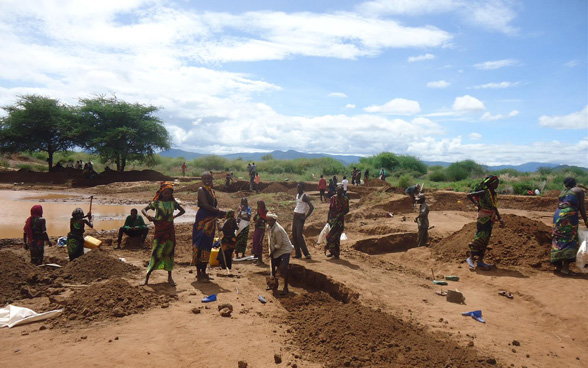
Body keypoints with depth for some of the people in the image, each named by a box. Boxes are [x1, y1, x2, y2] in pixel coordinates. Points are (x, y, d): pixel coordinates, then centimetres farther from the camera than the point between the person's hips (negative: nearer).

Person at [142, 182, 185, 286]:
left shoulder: (173, 202, 7)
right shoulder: (156, 202, -1)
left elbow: (183, 211, 19)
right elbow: (143, 209, 0)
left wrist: (174, 216, 6)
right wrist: (148, 216, -20)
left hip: (170, 229, 3)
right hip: (159, 229, -3)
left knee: (169, 252, 6)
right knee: (157, 252, -7)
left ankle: (170, 276, 15)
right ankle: (148, 275, 5)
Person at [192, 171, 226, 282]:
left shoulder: (212, 191, 17)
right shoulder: (201, 190, -6)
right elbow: (205, 205, -17)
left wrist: (219, 214, -2)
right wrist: (219, 212, -19)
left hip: (211, 220, 8)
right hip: (202, 220, -8)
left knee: (207, 246, 10)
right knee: (200, 245, -6)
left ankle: (203, 272, 19)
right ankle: (199, 273, -1)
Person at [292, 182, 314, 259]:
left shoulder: (305, 196, -13)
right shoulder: (297, 195, 13)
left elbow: (312, 207, -20)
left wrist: (305, 217, -18)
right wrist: (295, 212, 15)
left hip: (300, 218, -9)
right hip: (295, 217, 9)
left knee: (299, 235, -14)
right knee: (294, 235, 7)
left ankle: (306, 253, -8)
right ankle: (298, 253, 14)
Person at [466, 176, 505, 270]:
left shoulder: (493, 194, 15)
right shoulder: (484, 192, -10)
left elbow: (494, 208, 20)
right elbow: (469, 195, -13)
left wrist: (500, 219, 13)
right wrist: (476, 203, -11)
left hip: (490, 220, 9)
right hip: (483, 219, -8)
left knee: (485, 241, 9)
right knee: (480, 238, -14)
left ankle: (480, 261, 14)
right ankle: (471, 257, -7)